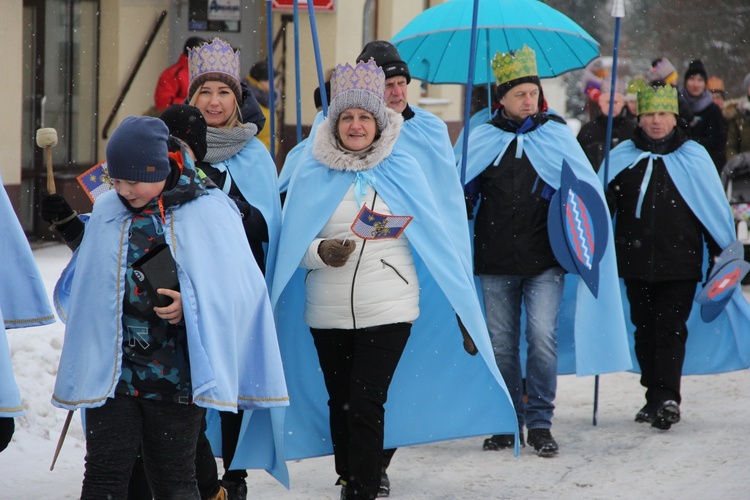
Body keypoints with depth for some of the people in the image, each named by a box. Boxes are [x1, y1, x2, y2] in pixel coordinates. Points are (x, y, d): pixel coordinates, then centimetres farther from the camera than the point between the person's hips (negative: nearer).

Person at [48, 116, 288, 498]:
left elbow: (239, 288, -6)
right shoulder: (106, 212, 8)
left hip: (176, 377, -3)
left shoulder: (207, 212, -5)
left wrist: (190, 306, -19)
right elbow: (78, 285, 18)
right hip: (111, 371, 3)